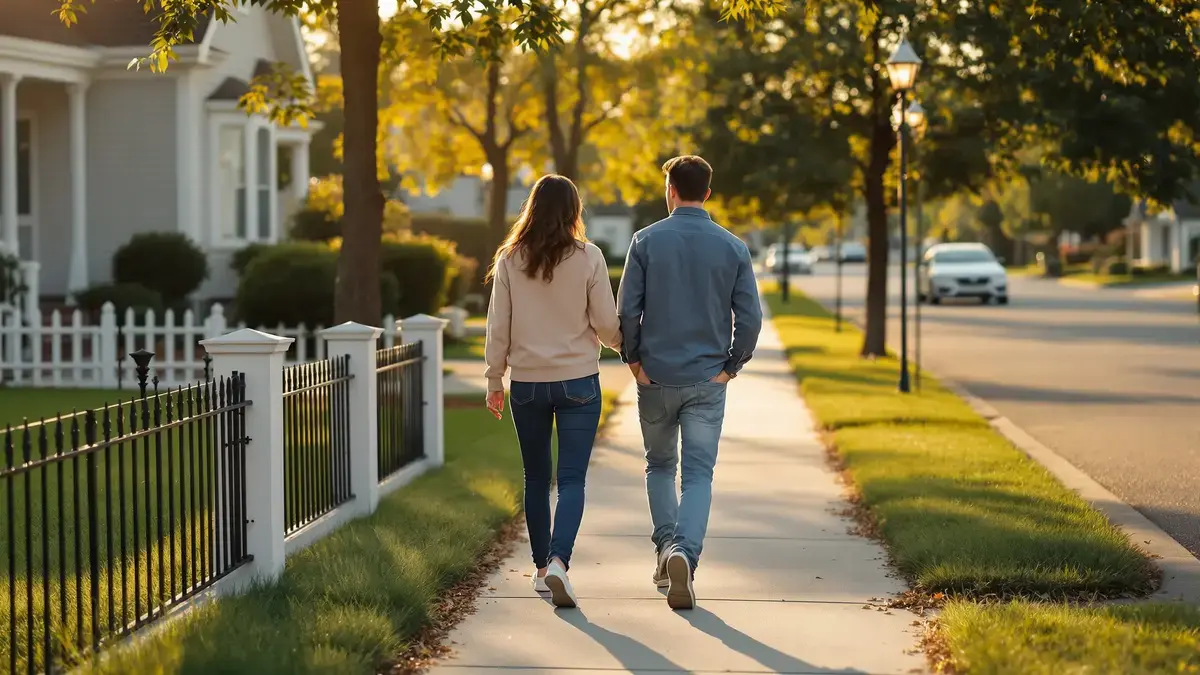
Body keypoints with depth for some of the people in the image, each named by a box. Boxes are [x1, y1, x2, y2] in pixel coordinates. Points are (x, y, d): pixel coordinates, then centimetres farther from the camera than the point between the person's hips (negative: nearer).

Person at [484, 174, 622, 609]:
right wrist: (627, 347, 17)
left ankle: (542, 568, 21)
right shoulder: (588, 258, -7)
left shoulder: (510, 259, -2)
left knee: (536, 478, 15)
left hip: (527, 383, 2)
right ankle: (558, 561, -21)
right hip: (578, 381, -2)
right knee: (572, 479, -2)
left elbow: (498, 326, 1)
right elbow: (606, 324, -4)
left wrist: (494, 380, 10)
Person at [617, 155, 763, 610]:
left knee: (659, 465, 20)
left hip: (656, 377, 0)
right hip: (708, 382, 0)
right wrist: (732, 366, 5)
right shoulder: (733, 248, -1)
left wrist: (633, 360, 3)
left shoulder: (647, 241, -4)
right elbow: (750, 318, -5)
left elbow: (627, 311, -8)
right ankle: (685, 556, -18)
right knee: (698, 474, 0)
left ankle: (667, 547, 15)